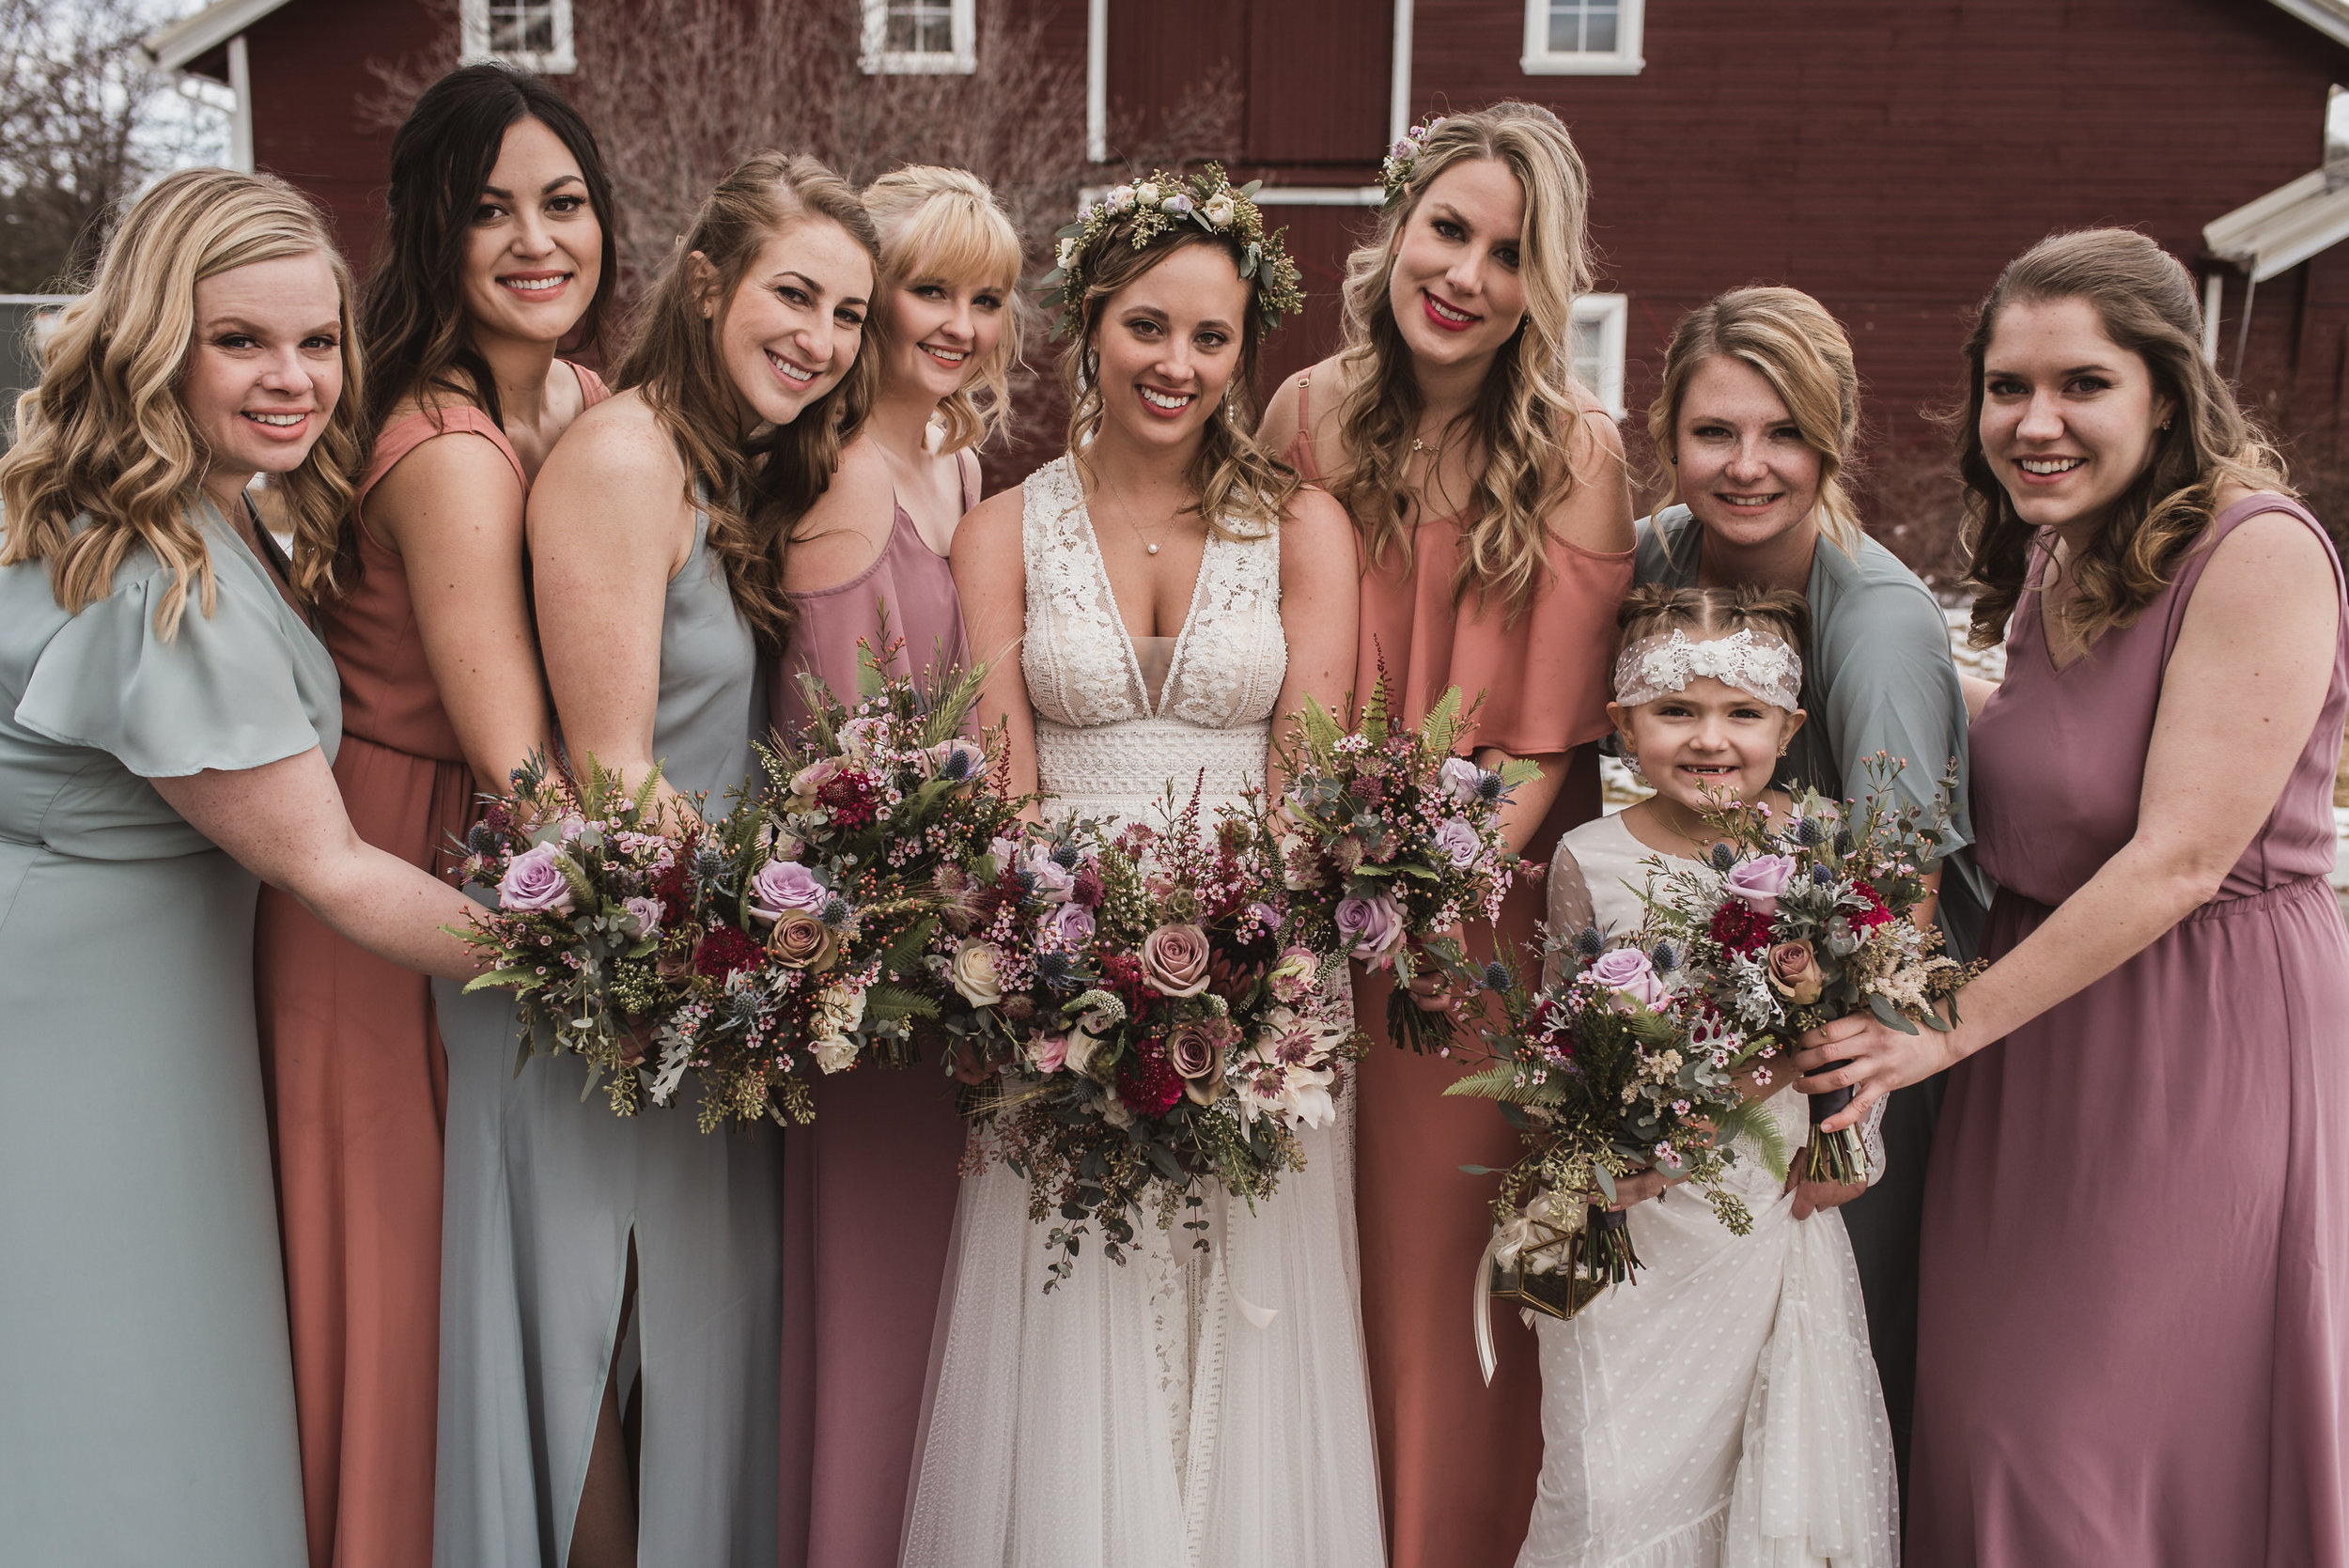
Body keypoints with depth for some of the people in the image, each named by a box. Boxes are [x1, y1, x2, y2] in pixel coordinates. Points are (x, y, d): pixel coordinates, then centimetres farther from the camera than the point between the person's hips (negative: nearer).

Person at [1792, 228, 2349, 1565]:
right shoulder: (2051, 555, 6)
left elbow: (2179, 860, -22)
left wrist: (1950, 1027, -19)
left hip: (2205, 1036, -7)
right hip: (2043, 1018, 7)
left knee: (2135, 1459, 6)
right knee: (1997, 1427, 16)